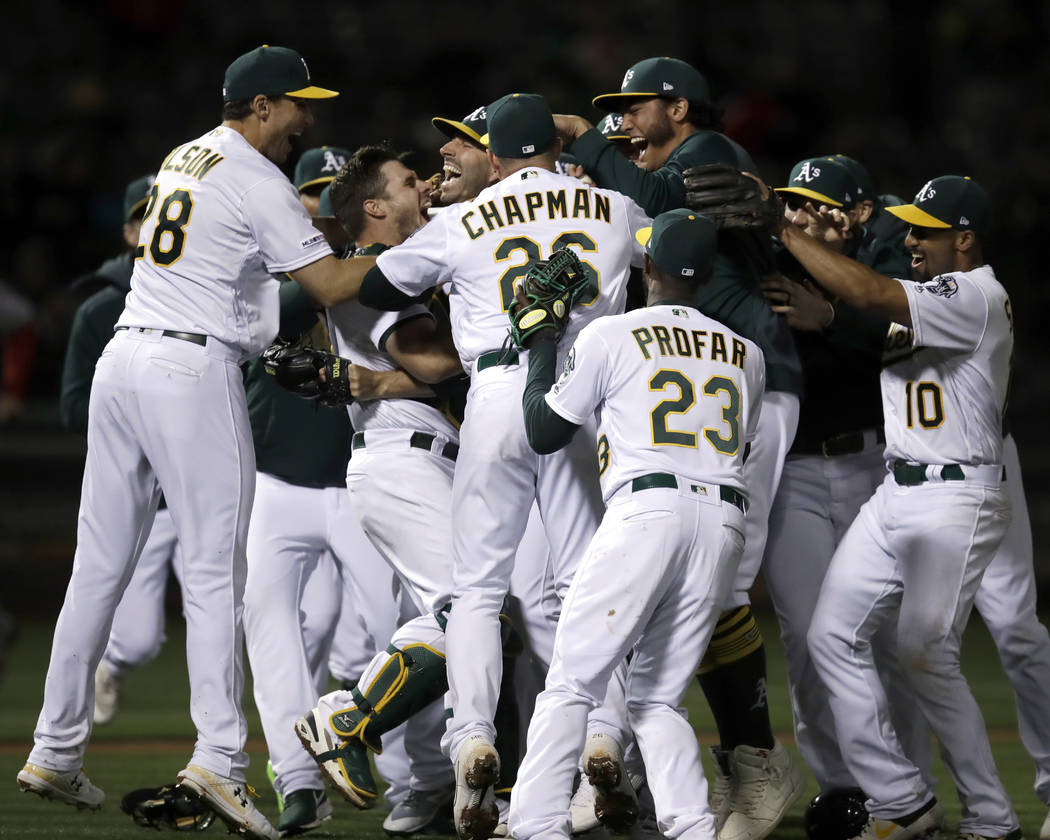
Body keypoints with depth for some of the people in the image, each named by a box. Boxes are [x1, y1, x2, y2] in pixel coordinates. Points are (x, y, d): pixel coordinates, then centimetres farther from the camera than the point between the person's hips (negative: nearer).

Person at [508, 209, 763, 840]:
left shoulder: (610, 337, 6)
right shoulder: (746, 355, 20)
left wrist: (542, 344, 25)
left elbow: (544, 432, 12)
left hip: (646, 509, -5)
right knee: (658, 698, 11)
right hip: (725, 522, 5)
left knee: (571, 685, -4)